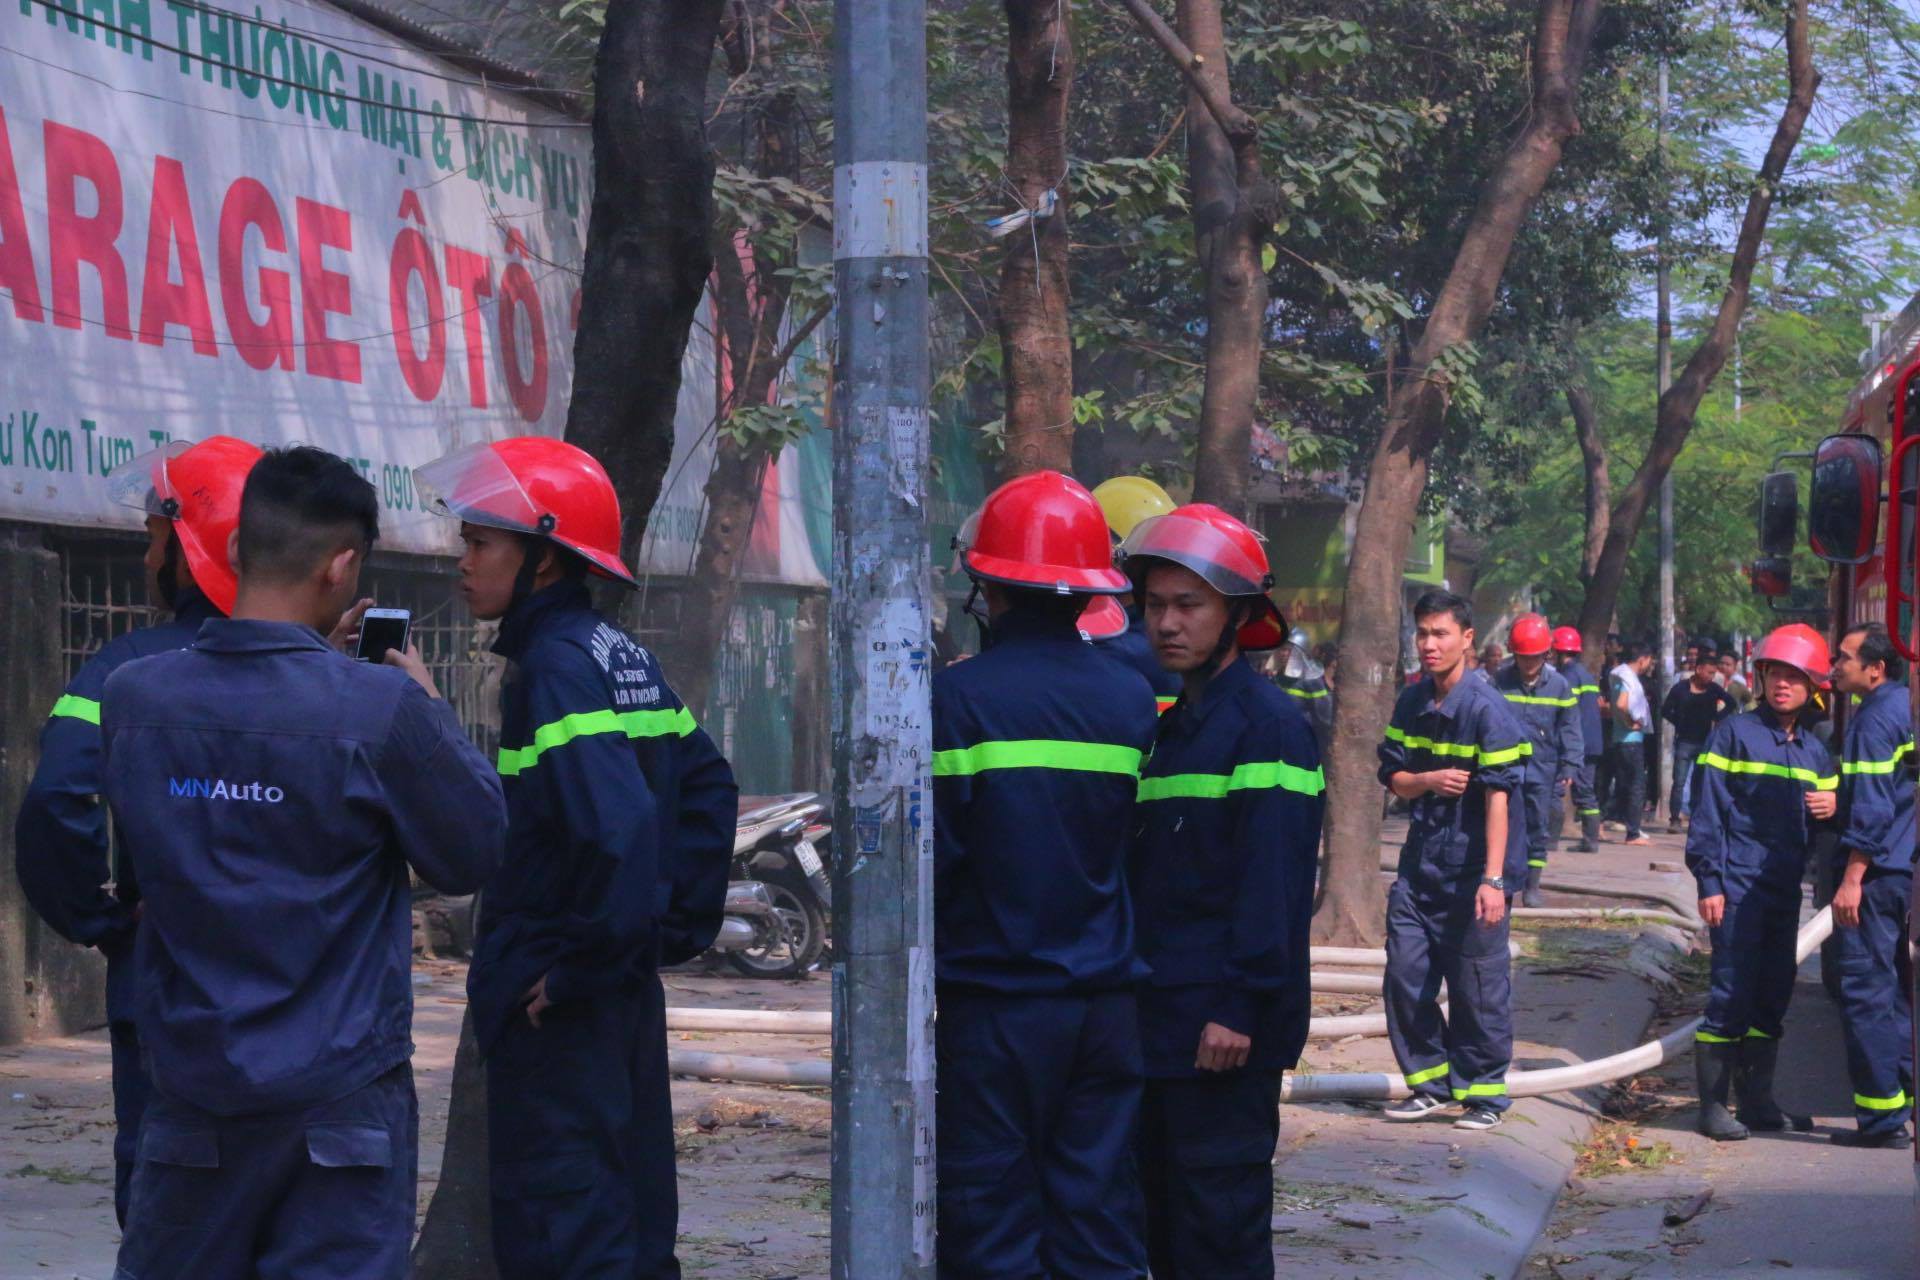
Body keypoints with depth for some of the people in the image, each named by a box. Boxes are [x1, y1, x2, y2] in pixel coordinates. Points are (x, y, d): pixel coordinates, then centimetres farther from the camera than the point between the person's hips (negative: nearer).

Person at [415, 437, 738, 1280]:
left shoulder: (555, 667, -17)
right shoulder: (625, 657, 11)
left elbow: (613, 824, -28)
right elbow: (707, 786, 18)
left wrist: (580, 966, -19)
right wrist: (678, 922, 14)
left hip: (556, 1005, -9)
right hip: (628, 996, 9)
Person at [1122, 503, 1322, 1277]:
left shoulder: (1269, 725, -11)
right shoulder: (1174, 724, 17)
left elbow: (1274, 882, -18)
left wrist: (1240, 1008, -22)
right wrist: (1138, 993, 16)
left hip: (1223, 1022, -9)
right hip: (1161, 1016, 9)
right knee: (1164, 1213, 13)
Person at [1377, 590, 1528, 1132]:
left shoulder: (1487, 711, -14)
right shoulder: (1410, 704, 7)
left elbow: (1498, 799, -18)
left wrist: (1493, 878, -23)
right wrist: (1429, 779, -12)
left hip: (1471, 872, -6)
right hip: (1419, 865, 6)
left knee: (1478, 987, 0)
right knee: (1405, 978, 6)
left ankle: (1482, 1093, 12)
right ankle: (1430, 1083, 21)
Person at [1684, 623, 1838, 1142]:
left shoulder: (1815, 751, 15)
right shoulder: (1734, 734, -3)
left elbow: (1822, 825, 22)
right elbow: (1708, 810, -7)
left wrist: (1830, 808, -3)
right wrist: (1709, 882, -12)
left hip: (1786, 889, 6)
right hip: (1739, 885, -6)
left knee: (1774, 996, 9)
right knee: (1732, 994, -7)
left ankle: (1757, 1098, 18)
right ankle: (1712, 1103, -2)